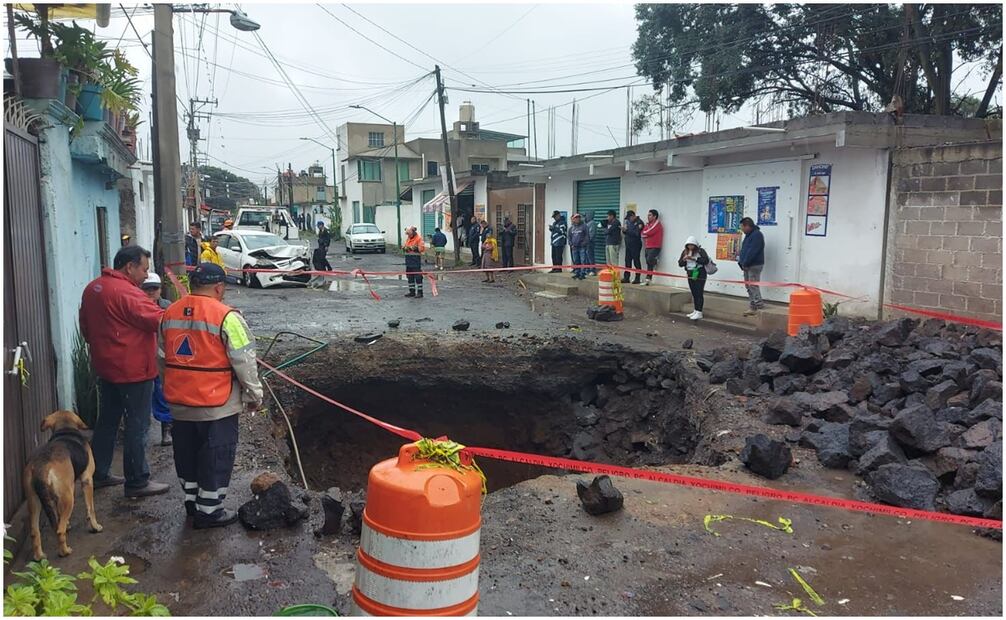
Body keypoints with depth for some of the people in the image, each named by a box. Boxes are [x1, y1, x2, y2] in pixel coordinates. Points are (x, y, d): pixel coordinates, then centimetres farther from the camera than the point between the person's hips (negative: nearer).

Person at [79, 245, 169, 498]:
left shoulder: (93, 288, 8)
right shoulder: (127, 293, -22)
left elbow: (86, 328, 18)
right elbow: (160, 320, -24)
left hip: (105, 368, 9)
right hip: (133, 371, -9)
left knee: (107, 420, 19)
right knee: (137, 426, 0)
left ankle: (98, 473, 28)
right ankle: (137, 482, 8)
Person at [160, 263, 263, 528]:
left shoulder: (170, 313, 4)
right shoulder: (225, 316, -17)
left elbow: (162, 356, 15)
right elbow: (244, 362, -16)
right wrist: (254, 395, -4)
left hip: (180, 403, 7)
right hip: (217, 405, -7)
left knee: (187, 454, 20)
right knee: (216, 458, 7)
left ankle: (192, 502, 34)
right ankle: (209, 511, 14)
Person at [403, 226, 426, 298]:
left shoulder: (419, 238, -7)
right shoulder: (408, 239, 17)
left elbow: (422, 248, -13)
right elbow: (405, 247, 22)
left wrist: (415, 248, -25)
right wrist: (404, 248, 0)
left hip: (416, 259, -8)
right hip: (408, 259, 8)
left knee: (418, 276, -6)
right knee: (410, 276, 11)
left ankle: (420, 292, -2)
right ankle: (412, 291, 20)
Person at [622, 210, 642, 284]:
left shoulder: (639, 222, -10)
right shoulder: (628, 222, 16)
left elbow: (636, 233, -20)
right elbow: (626, 232, 16)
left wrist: (627, 230, -18)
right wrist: (624, 230, -6)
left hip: (635, 245, -7)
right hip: (628, 244, 7)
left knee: (636, 261, -4)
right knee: (627, 261, 8)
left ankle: (637, 278, 0)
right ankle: (626, 277, 13)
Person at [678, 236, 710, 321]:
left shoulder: (700, 251, -8)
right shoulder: (685, 252, 7)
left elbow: (706, 260, -20)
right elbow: (680, 264, 6)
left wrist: (694, 258, -24)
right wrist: (684, 259, -15)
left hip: (699, 274, -6)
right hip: (690, 275, 6)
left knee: (699, 293, -8)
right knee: (694, 294, 11)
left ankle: (699, 313, -9)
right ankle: (695, 311, 19)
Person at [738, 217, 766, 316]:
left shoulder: (757, 235, -14)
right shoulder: (749, 235, 18)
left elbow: (752, 251, -21)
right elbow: (744, 250, 18)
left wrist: (745, 263, -18)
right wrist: (741, 263, 8)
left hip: (754, 265, -10)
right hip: (747, 266, 10)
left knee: (753, 286, -12)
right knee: (748, 286, 11)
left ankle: (760, 307, -11)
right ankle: (754, 308, 15)